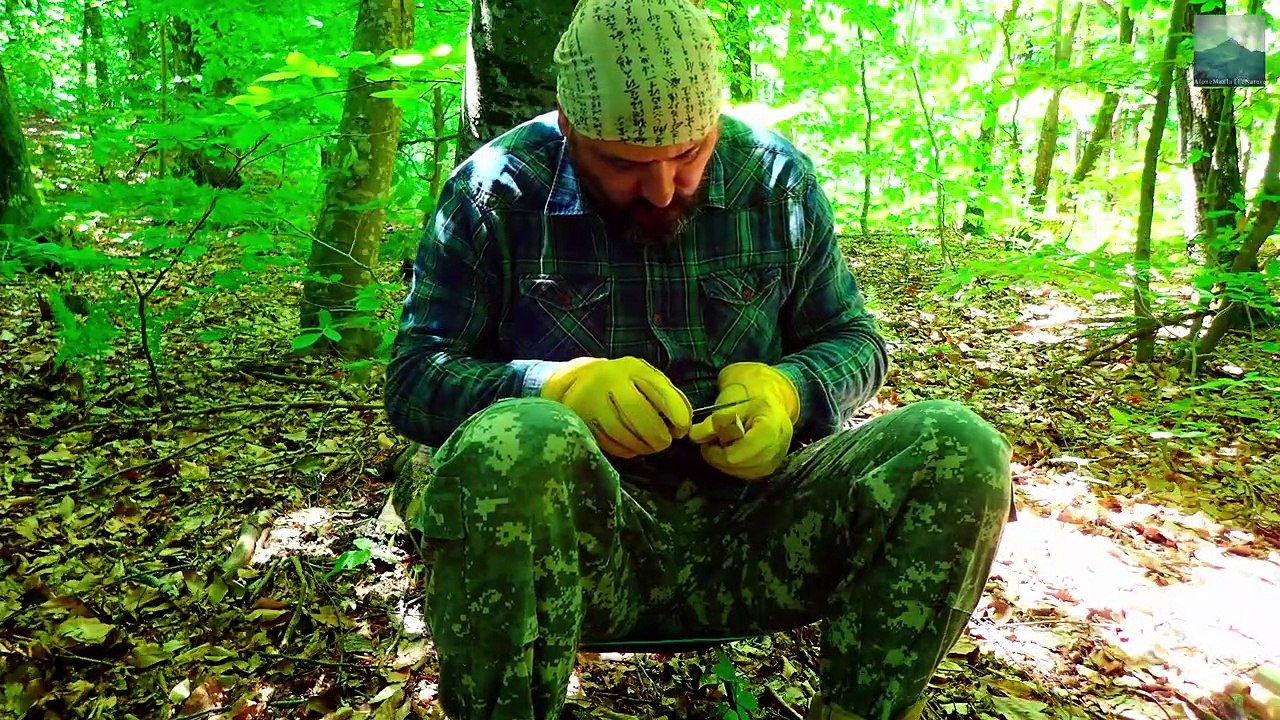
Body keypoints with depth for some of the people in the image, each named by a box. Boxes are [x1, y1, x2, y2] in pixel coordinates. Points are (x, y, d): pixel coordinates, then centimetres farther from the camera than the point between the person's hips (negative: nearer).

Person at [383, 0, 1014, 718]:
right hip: (580, 532, -2)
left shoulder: (779, 178, 5)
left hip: (754, 527, 3)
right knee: (516, 447, -37)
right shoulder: (495, 192, -3)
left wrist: (787, 389, -12)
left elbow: (855, 342, 12)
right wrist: (559, 386, -24)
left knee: (959, 449, -18)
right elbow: (412, 379, -5)